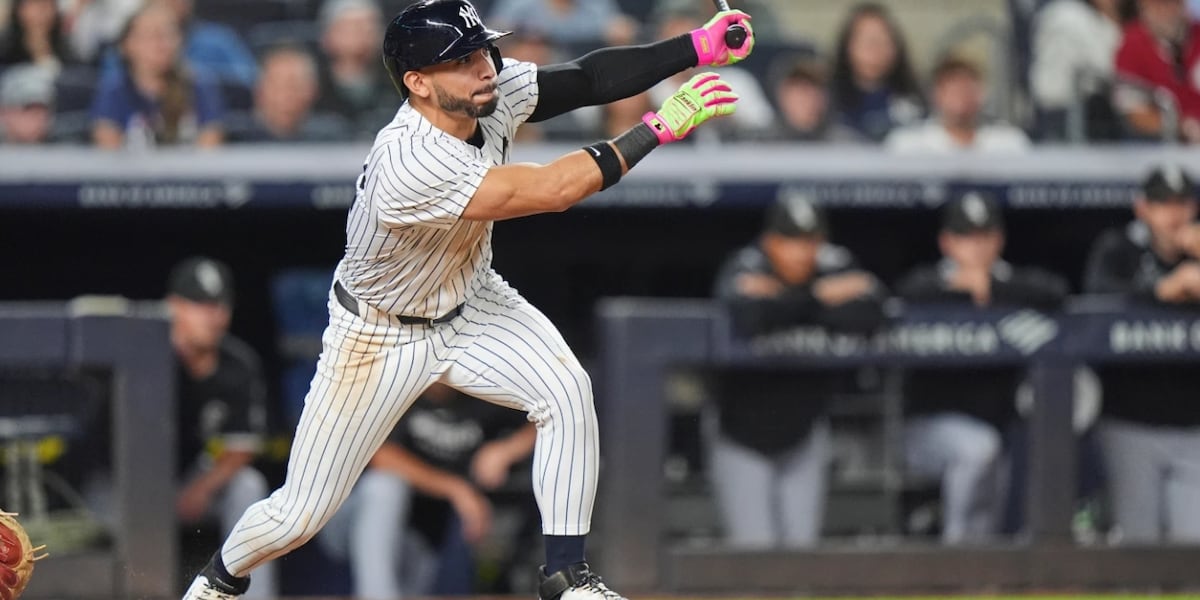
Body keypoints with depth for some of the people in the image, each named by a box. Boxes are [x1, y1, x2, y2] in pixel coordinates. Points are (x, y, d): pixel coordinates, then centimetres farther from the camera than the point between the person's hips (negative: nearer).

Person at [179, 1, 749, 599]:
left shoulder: (495, 92, -17)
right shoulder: (408, 164, -39)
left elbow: (591, 78, -17)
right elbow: (552, 190, -41)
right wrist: (658, 128, -37)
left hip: (470, 304, 6)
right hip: (382, 336, -6)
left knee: (567, 391, -22)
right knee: (299, 515, 1)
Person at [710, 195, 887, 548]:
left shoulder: (835, 266, -9)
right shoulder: (744, 270, -16)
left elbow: (866, 317, -29)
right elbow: (746, 320, -39)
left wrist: (779, 303, -27)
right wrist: (818, 299, -27)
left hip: (803, 435, 3)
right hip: (743, 436, -3)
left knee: (802, 542, 0)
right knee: (756, 546, -10)